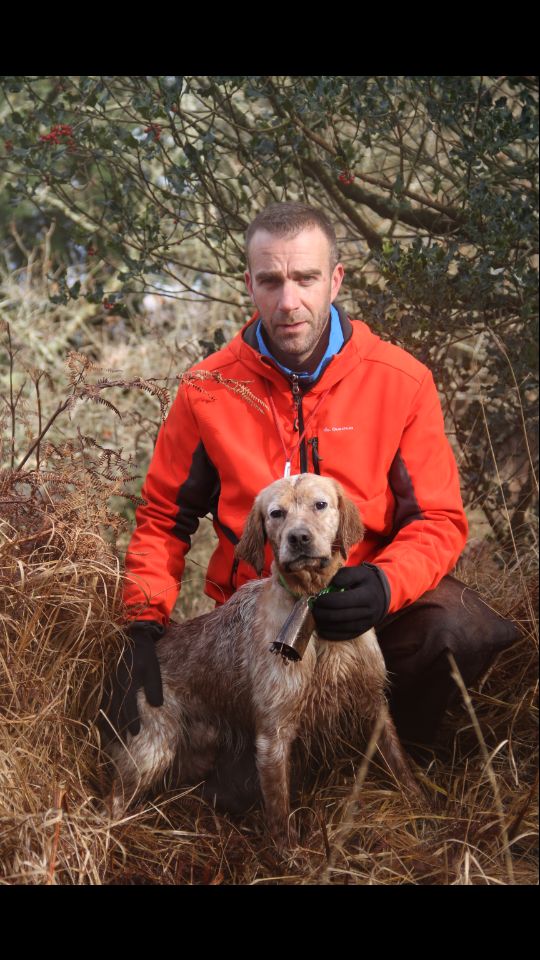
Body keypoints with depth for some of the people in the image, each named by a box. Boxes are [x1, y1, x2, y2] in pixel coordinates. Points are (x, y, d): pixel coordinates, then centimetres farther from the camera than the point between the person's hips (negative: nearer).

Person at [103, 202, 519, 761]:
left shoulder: (402, 381, -9)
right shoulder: (209, 391, -6)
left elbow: (438, 520, -7)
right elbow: (164, 517, 2)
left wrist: (386, 585, -29)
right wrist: (143, 628, -11)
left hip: (369, 602, 0)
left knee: (458, 628, -31)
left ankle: (398, 753, 1)